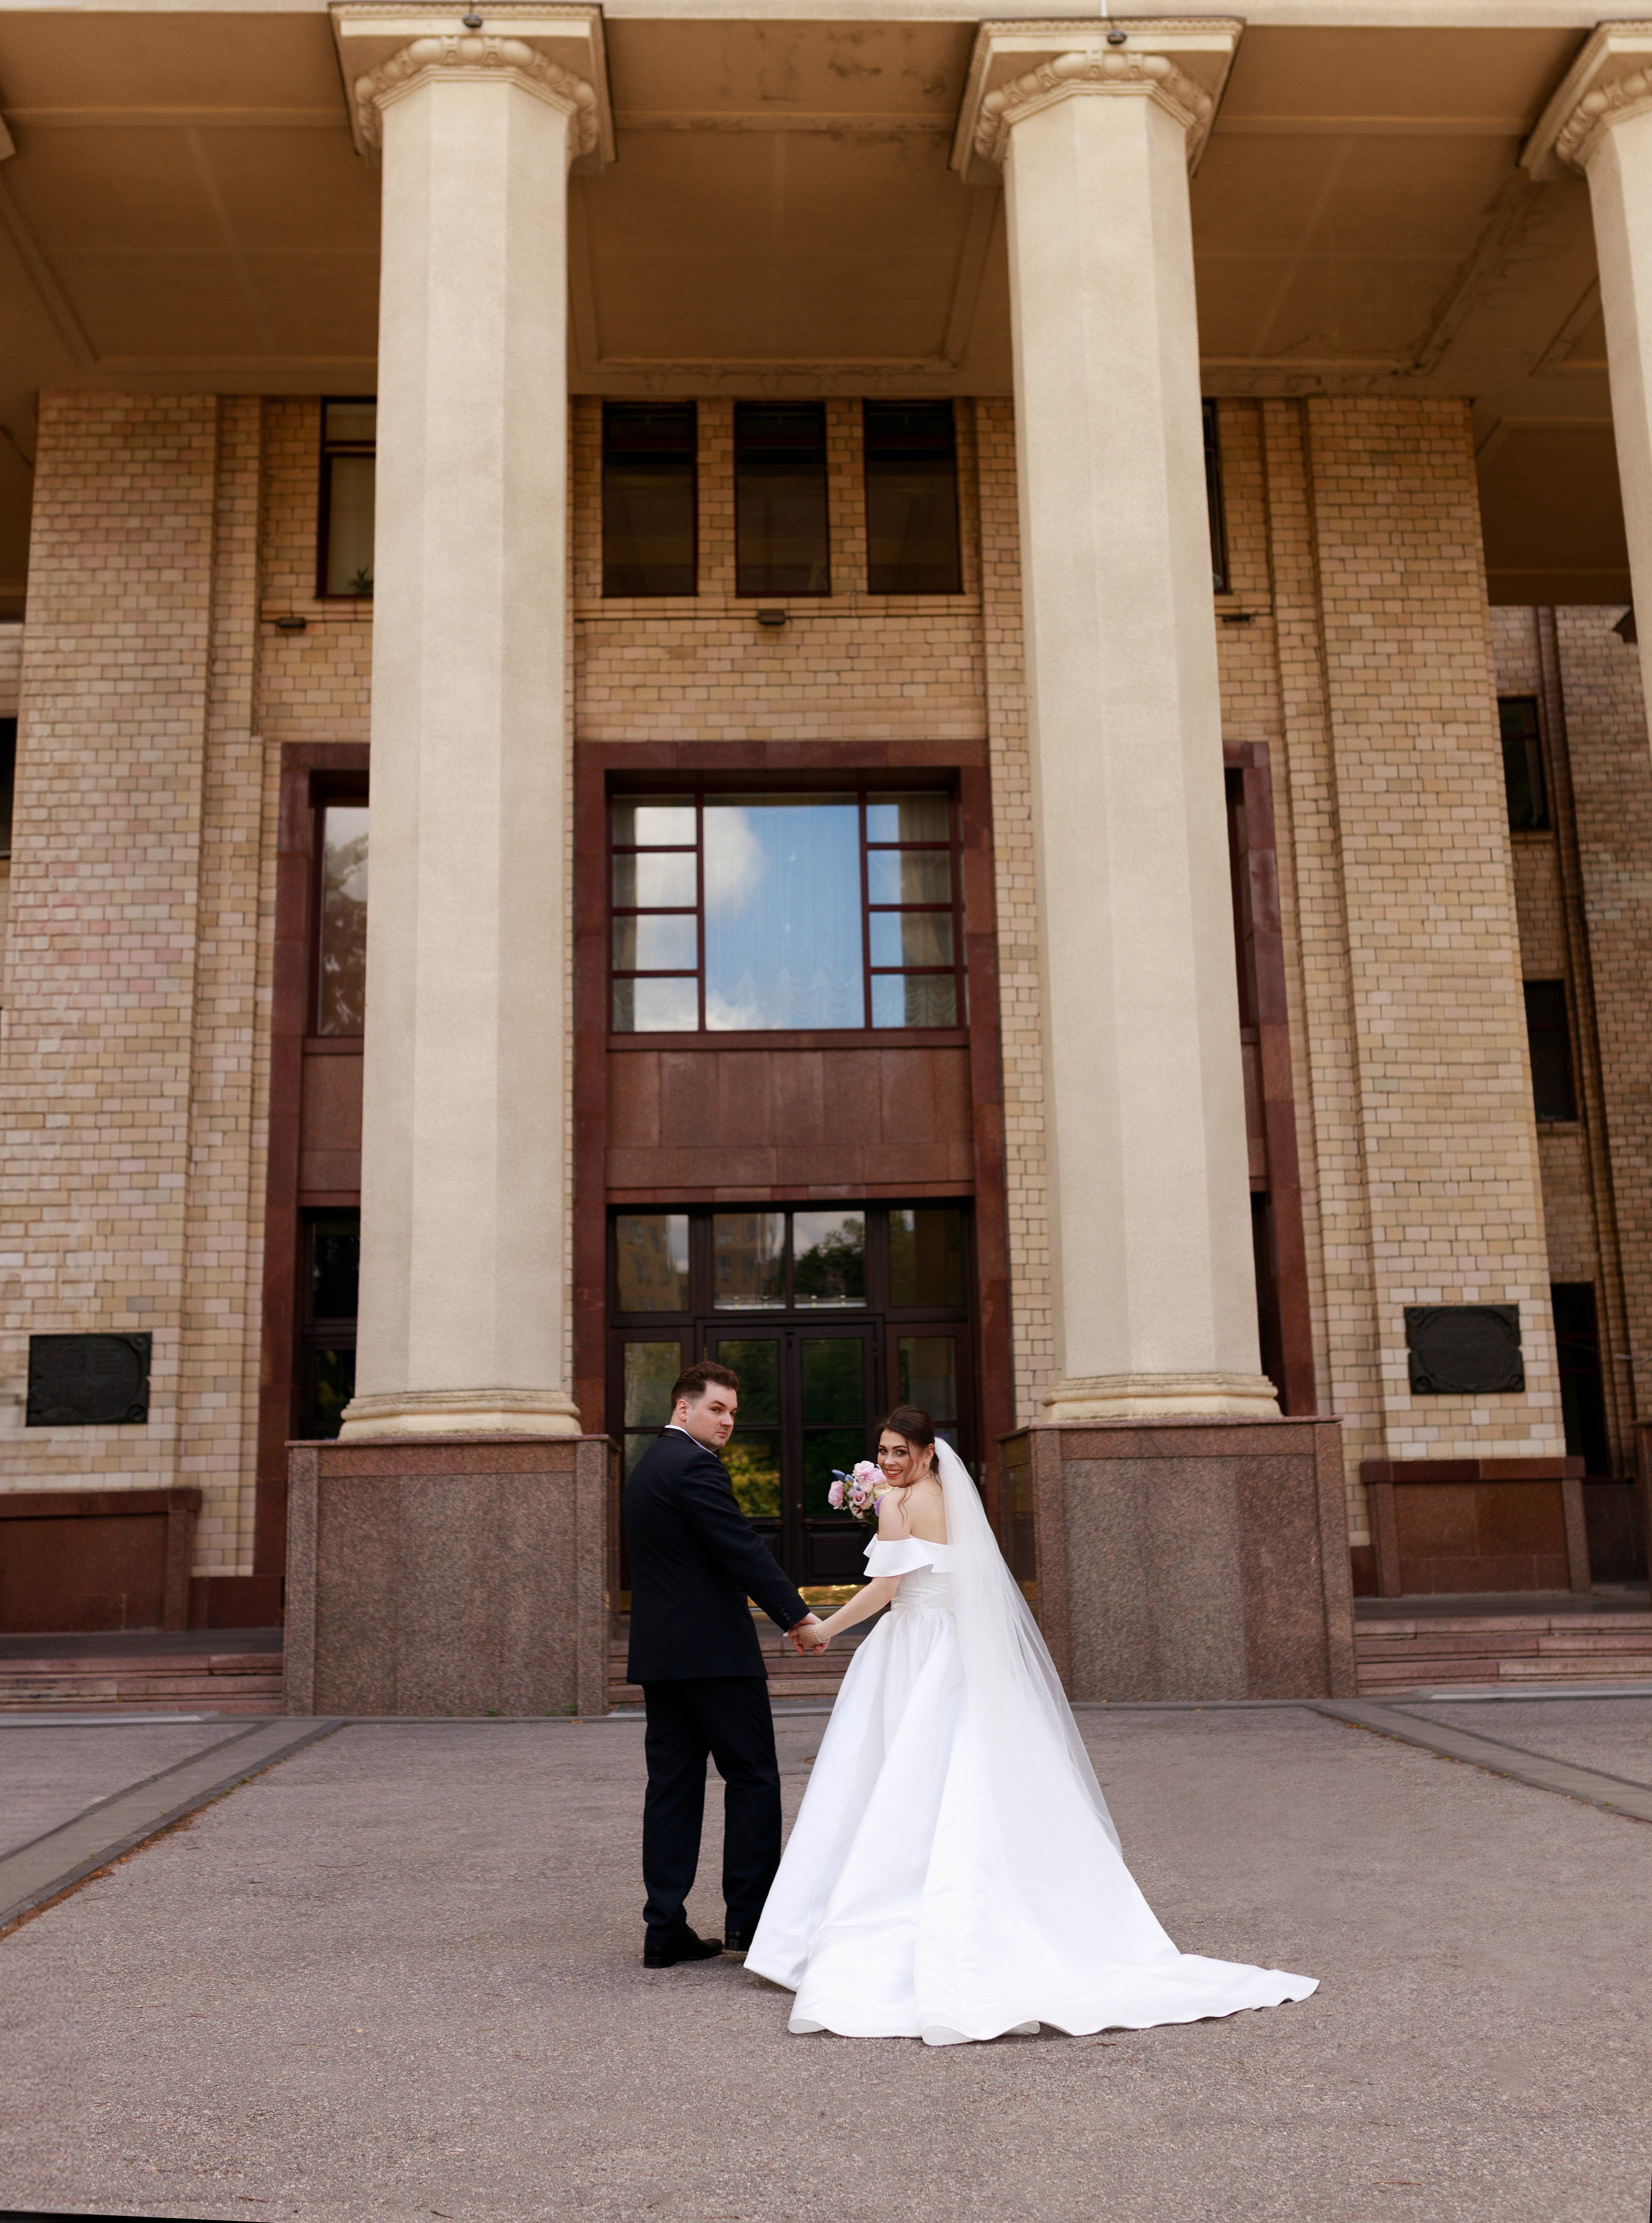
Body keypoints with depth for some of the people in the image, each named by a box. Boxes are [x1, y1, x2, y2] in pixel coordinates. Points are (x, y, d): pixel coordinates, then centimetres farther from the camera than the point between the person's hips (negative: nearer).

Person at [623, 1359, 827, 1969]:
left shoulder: (648, 1467, 18)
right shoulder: (695, 1467, -13)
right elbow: (743, 1551, -18)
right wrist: (800, 1617, -16)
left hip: (659, 1650, 9)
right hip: (713, 1650, -9)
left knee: (672, 1784, 8)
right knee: (752, 1777, 2)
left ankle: (665, 1930, 9)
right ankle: (749, 1916, 6)